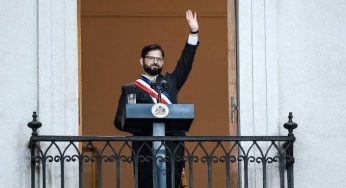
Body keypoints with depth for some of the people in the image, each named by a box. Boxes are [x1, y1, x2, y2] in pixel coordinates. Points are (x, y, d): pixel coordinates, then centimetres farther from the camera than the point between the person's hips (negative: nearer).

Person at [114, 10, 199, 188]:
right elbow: (120, 121, 3)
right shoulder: (130, 89, 9)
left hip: (173, 147, 3)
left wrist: (194, 33, 3)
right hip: (146, 149, -3)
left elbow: (185, 63, 11)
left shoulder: (170, 82, 20)